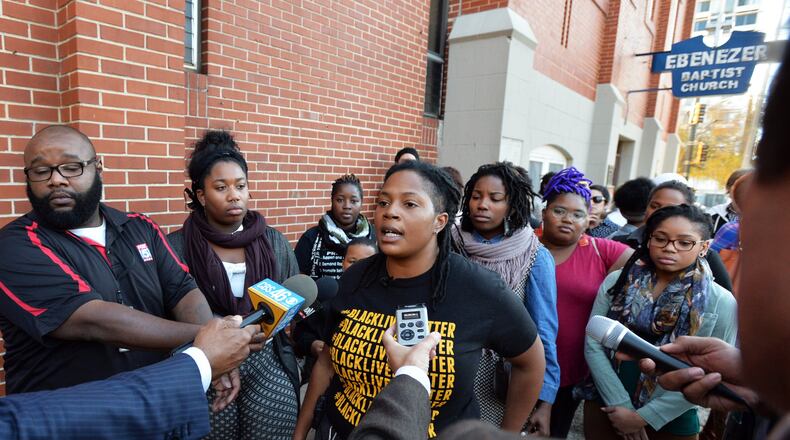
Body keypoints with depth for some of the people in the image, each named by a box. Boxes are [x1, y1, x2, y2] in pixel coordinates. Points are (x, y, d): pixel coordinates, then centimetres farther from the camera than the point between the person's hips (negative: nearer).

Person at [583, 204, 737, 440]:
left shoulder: (721, 302, -8)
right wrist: (620, 404, -12)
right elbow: (593, 345, -6)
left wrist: (644, 416, -11)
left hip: (670, 420, -1)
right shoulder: (617, 281, -6)